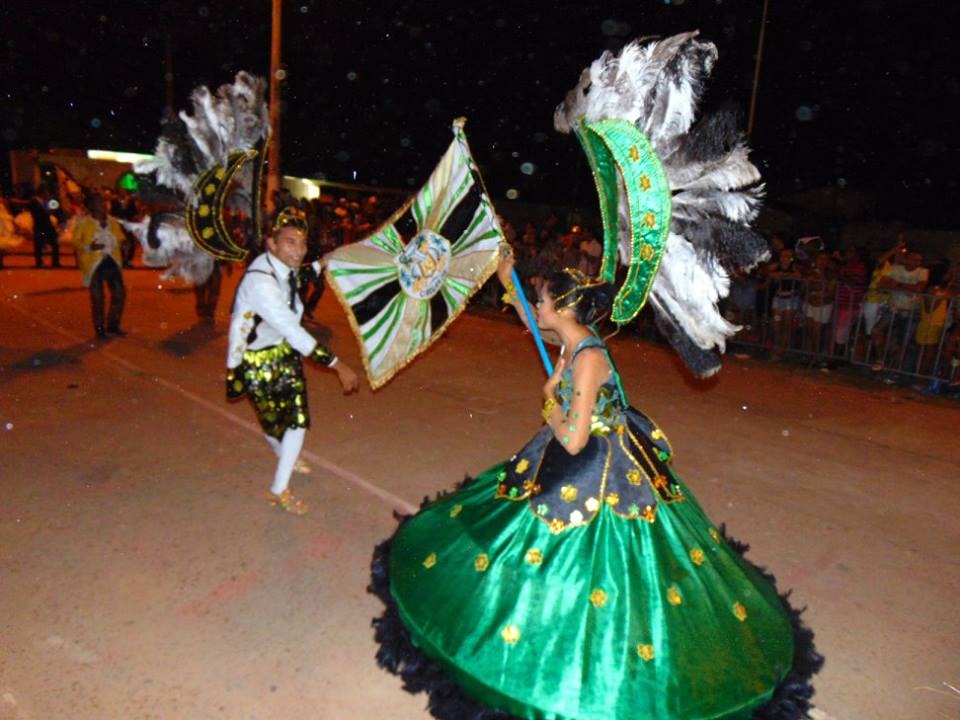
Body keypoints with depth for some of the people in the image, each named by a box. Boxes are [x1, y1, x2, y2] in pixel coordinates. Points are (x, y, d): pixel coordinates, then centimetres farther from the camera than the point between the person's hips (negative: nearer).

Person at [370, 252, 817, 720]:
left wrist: (549, 399, -16)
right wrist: (507, 278, 17)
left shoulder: (588, 358, -30)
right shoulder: (571, 339, -4)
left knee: (589, 559, 6)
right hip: (577, 464, 9)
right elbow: (530, 322, 20)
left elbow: (573, 440, -32)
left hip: (602, 474, -9)